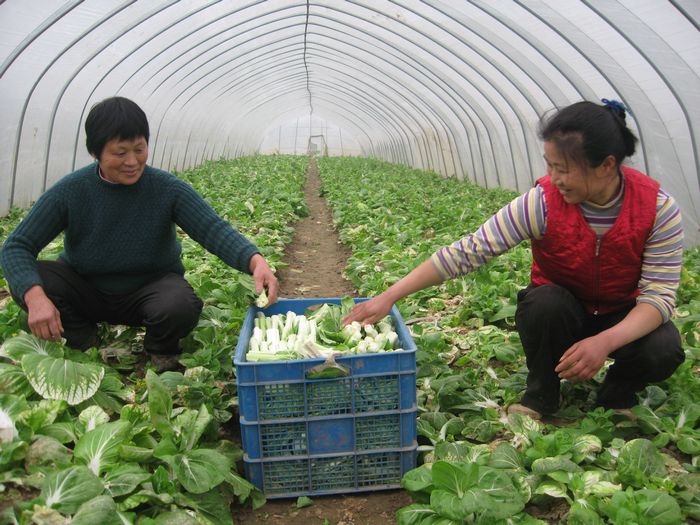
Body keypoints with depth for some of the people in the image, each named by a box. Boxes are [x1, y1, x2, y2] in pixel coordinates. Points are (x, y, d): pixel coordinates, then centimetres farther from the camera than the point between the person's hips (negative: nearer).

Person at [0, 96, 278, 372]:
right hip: (86, 289, 2)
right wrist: (34, 296, -39)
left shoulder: (168, 189, -16)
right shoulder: (69, 191, -16)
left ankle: (160, 352, 2)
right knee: (27, 283, -26)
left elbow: (214, 230, -24)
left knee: (181, 306, -35)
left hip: (151, 287, -1)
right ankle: (86, 346, 0)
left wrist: (255, 260, -45)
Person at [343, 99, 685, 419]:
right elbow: (470, 250, -28)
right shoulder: (542, 202, -24)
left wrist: (605, 341, -41)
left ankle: (617, 394, 6)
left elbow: (659, 294, -22)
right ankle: (540, 396, -6)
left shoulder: (657, 207, -21)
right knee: (545, 302, -34)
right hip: (556, 312, 0)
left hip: (623, 318, 1)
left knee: (663, 350, -30)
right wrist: (391, 295, -34)